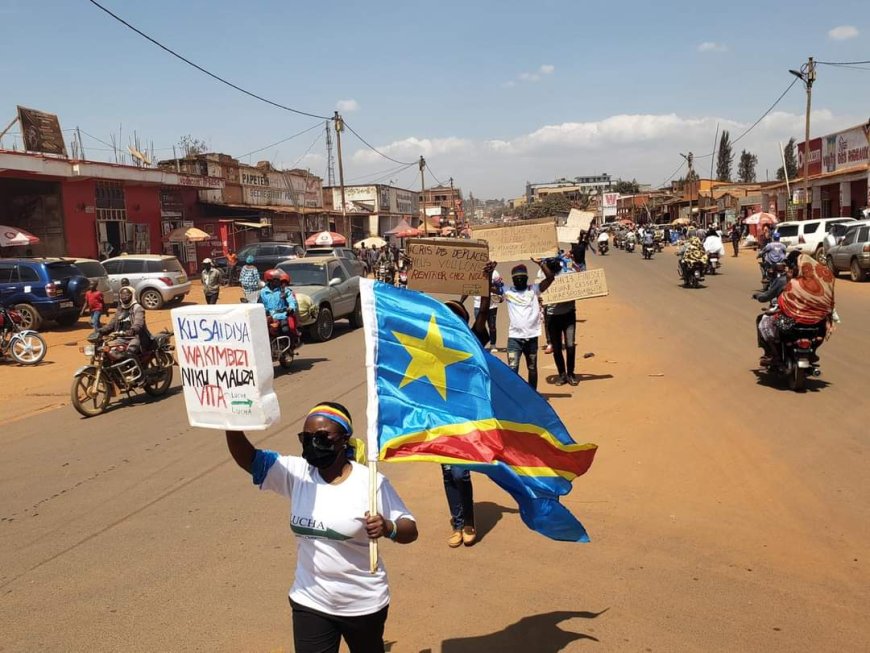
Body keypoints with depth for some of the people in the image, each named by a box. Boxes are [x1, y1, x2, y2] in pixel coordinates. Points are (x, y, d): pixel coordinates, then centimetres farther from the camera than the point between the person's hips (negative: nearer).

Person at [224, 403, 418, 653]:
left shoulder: (370, 482, -18)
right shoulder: (296, 473, -6)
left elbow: (410, 531, -13)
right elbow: (248, 458, -13)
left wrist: (388, 528, -35)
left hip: (363, 604, -2)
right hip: (310, 603, 3)